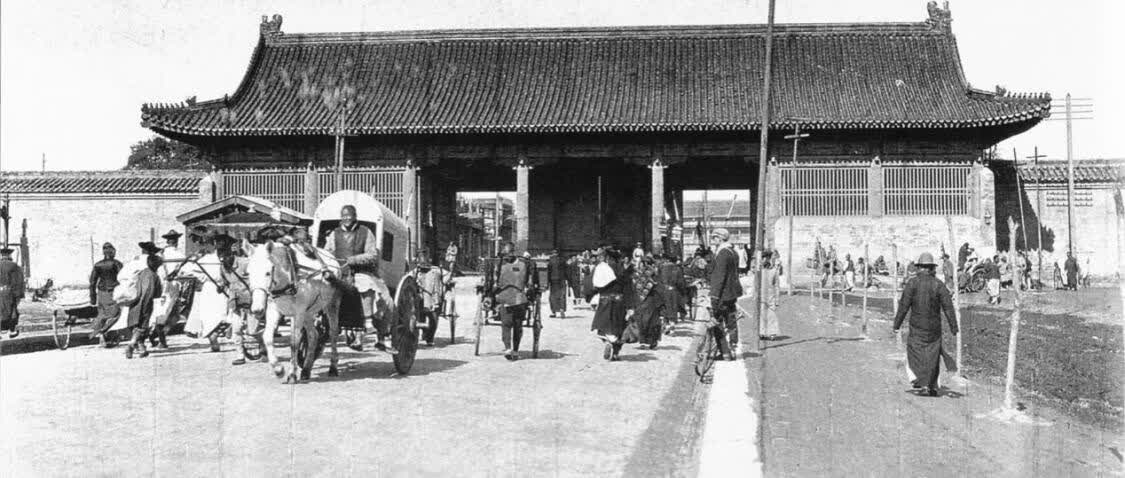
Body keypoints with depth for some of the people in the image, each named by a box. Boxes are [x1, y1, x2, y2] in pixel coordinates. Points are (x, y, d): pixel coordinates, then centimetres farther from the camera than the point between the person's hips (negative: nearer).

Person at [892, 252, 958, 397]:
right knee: (933, 356, 10)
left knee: (916, 353, 7)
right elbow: (948, 307, -4)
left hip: (917, 326, -2)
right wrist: (954, 327, -1)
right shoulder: (938, 285, -2)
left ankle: (923, 383, -6)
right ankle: (932, 387, 13)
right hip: (934, 327, 2)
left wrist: (897, 325, -1)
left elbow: (904, 306, -7)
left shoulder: (912, 284, -7)